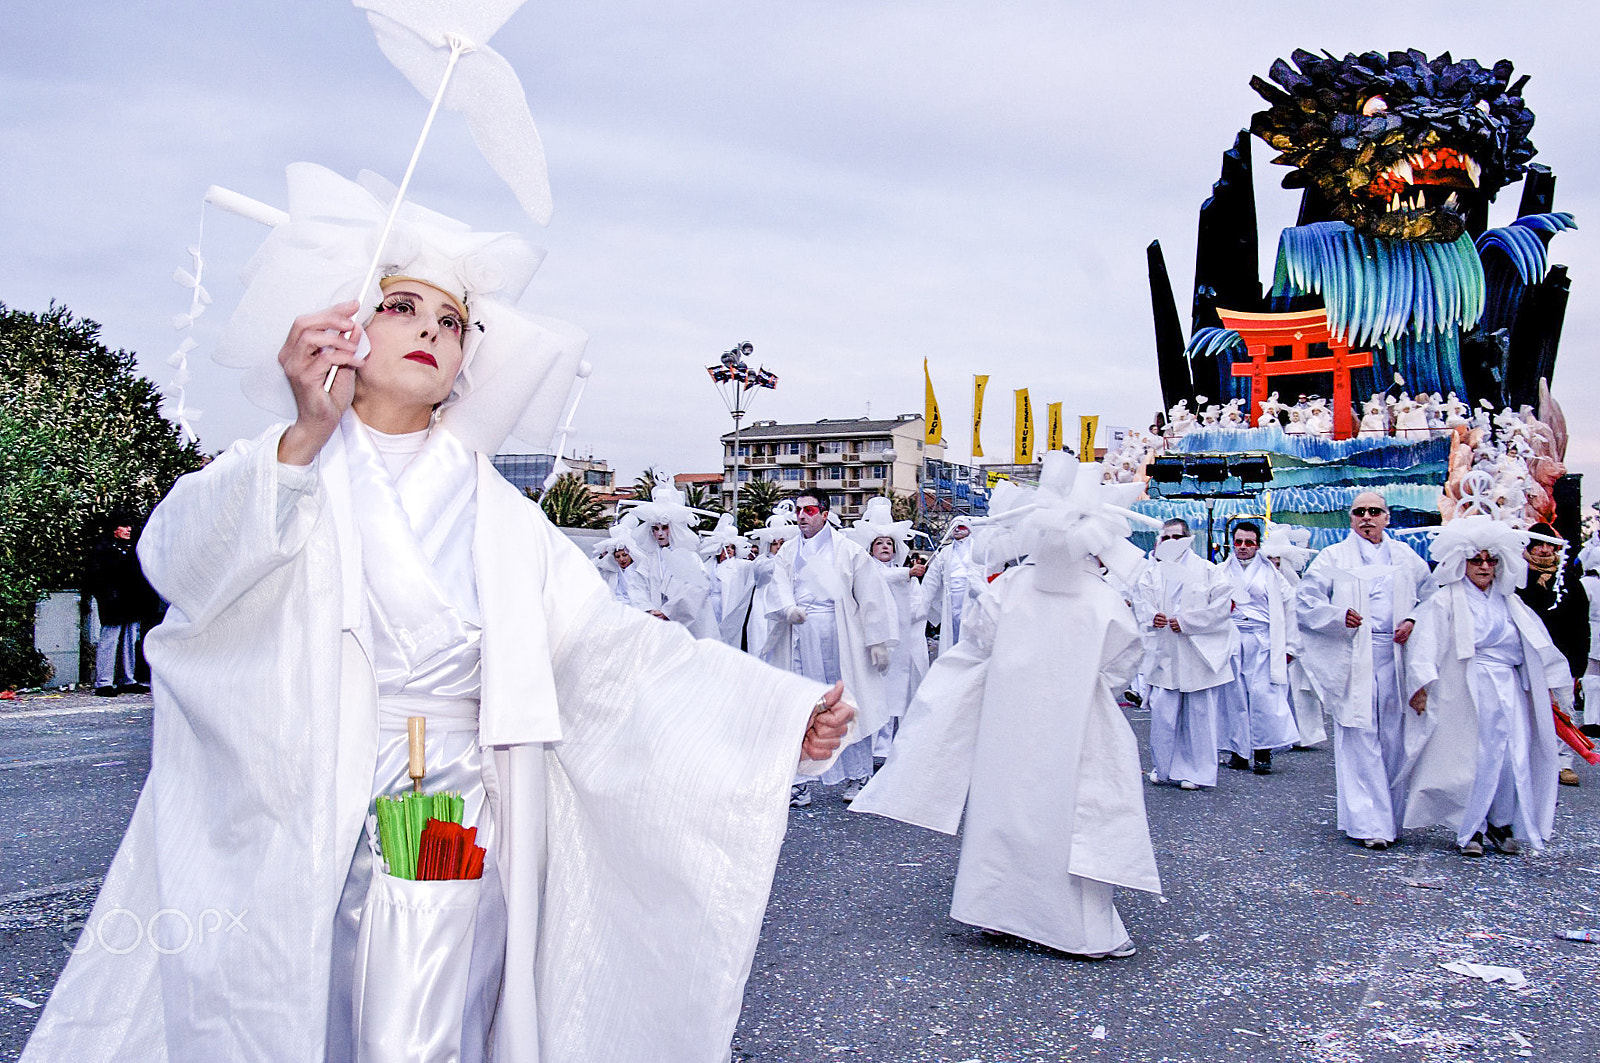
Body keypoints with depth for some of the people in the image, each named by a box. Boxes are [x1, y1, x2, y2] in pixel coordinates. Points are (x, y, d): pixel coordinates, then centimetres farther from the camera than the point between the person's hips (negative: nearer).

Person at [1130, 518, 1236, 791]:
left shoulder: (1209, 571, 1)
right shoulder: (1151, 572, 10)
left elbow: (1222, 605, -8)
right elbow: (1140, 601, 2)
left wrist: (1186, 622, -15)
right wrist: (1151, 616, -20)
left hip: (1199, 655, -2)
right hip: (1163, 654, 2)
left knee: (1199, 714, 3)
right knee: (1161, 712, 1)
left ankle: (1196, 771, 15)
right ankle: (1164, 767, 17)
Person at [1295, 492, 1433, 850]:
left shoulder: (1407, 558, 15)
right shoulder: (1333, 557, 7)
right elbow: (1305, 601, 3)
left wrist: (1413, 622, -3)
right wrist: (1338, 616, -13)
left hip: (1396, 656, 3)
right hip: (1353, 658, -3)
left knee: (1394, 739, 4)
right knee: (1359, 740, -6)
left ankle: (1389, 817, 14)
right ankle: (1367, 823, -4)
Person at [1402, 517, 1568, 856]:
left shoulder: (1509, 603, 15)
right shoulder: (1445, 602, -1)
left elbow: (1537, 644, 21)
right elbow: (1425, 642, -10)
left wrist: (1552, 682, 19)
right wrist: (1422, 683, -20)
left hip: (1510, 689, 5)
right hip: (1469, 691, -5)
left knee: (1513, 756, 0)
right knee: (1473, 756, -4)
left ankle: (1502, 823, 17)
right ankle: (1470, 830, 7)